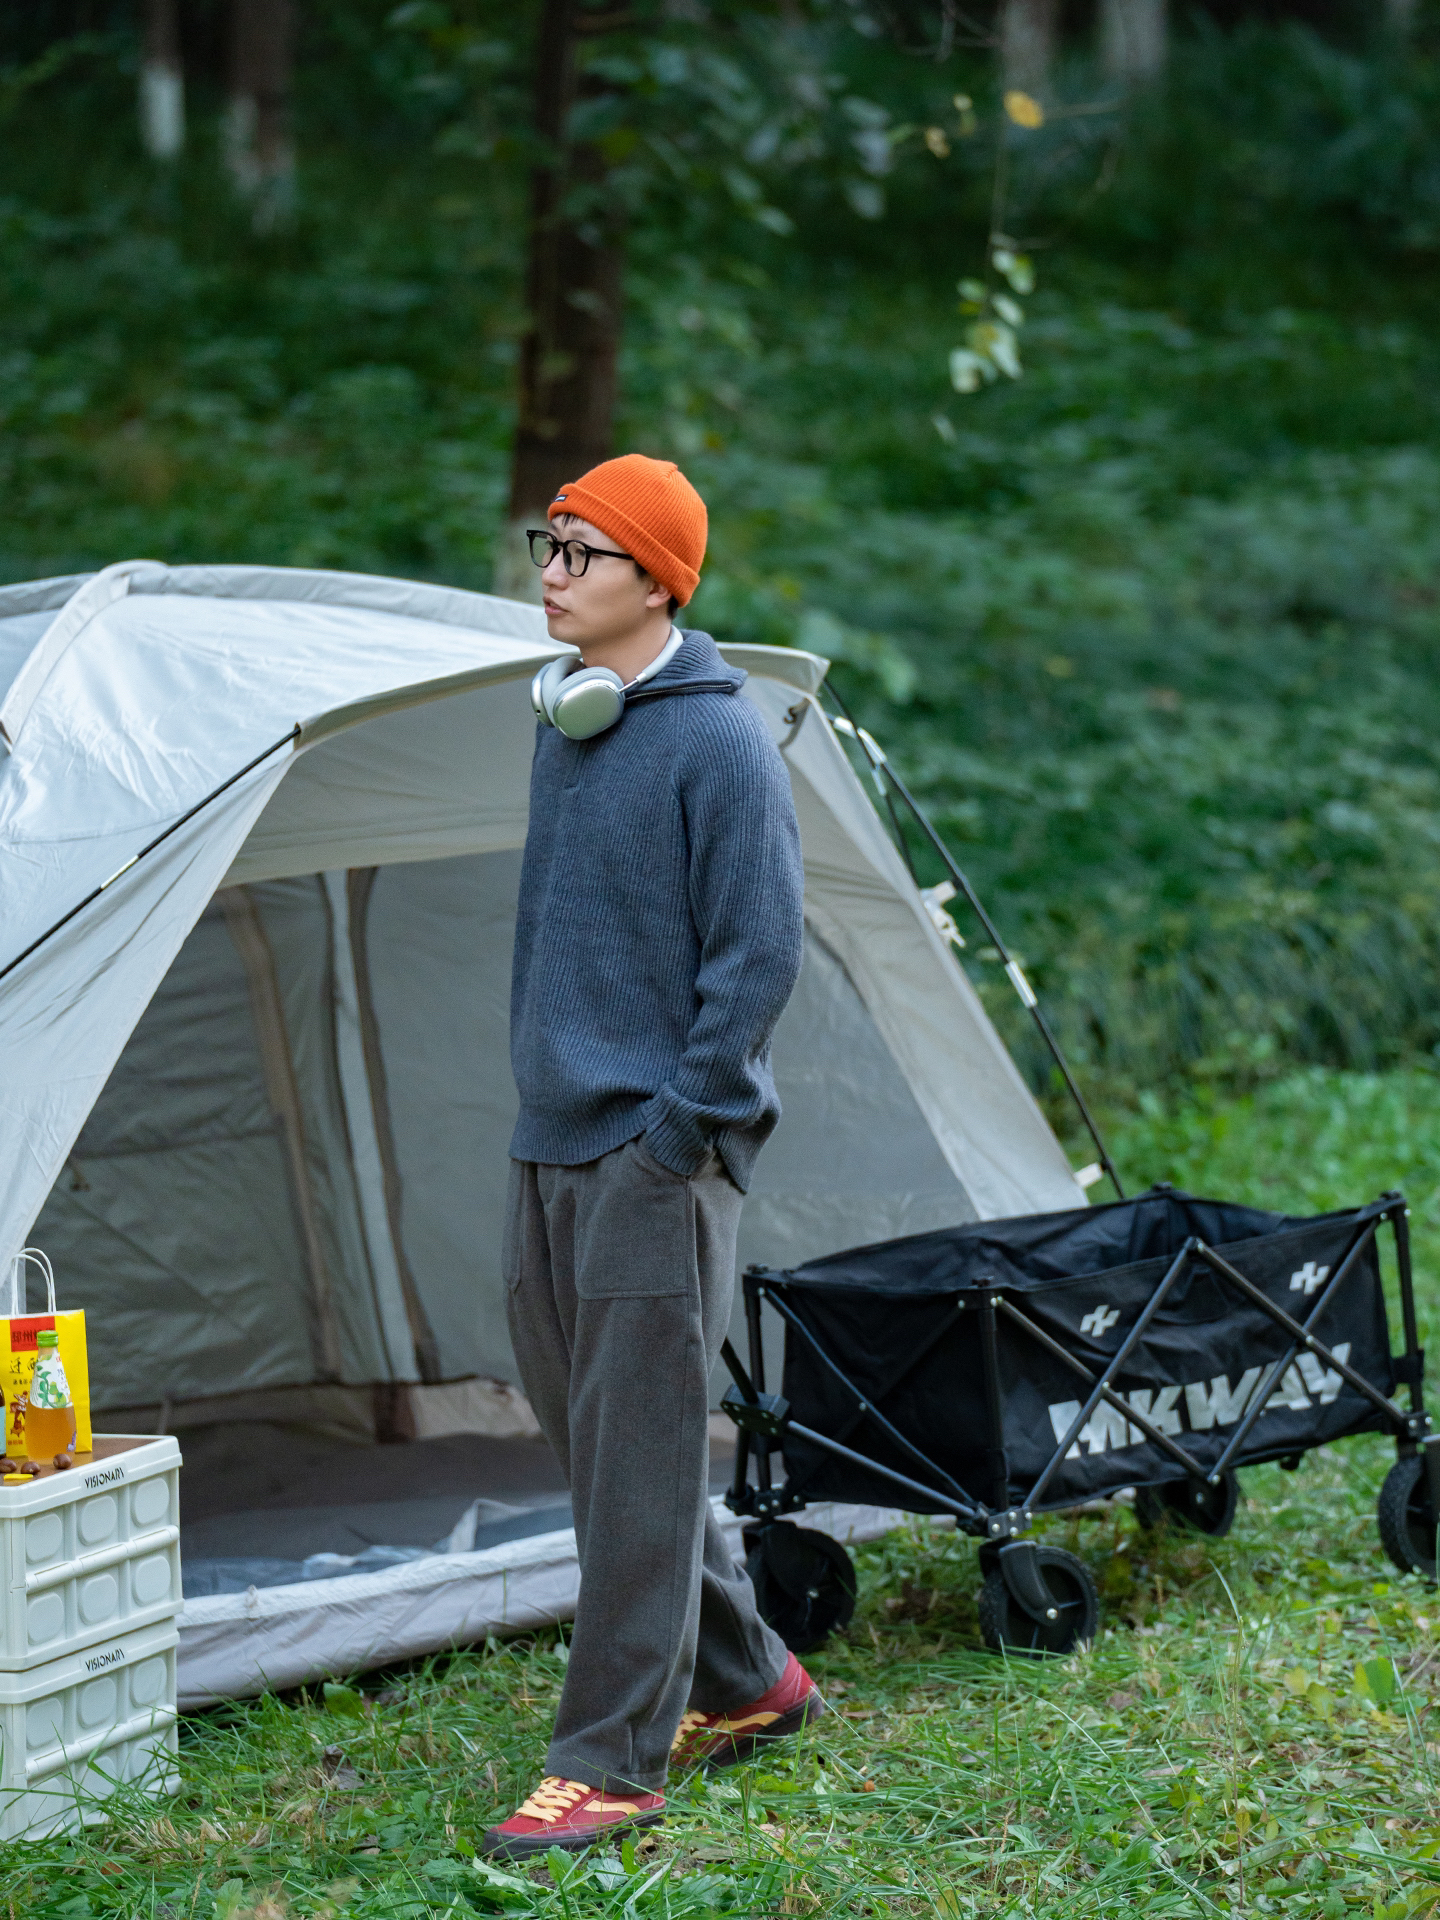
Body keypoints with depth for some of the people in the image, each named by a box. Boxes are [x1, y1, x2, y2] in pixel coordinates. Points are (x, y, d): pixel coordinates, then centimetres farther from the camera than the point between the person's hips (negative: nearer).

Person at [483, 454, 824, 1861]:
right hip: (550, 1139, 9)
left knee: (639, 1454, -7)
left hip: (654, 1156, -9)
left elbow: (757, 955, -14)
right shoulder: (562, 723, 13)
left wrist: (673, 1126, -15)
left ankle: (610, 1763, -3)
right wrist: (544, 1087, 17)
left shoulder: (716, 740, -12)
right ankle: (744, 1683, 28)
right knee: (582, 1428, 14)